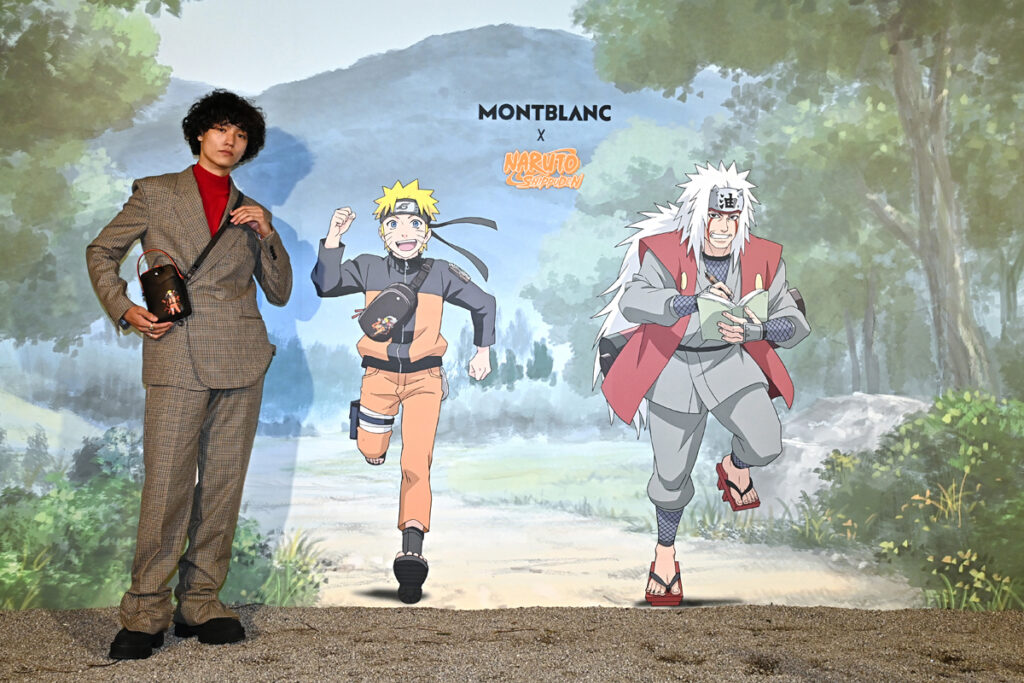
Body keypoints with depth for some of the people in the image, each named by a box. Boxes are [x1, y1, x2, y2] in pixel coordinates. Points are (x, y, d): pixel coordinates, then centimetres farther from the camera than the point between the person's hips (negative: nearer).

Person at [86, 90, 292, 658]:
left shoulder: (251, 212, 18)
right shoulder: (155, 192, 12)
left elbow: (279, 293, 16)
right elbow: (101, 252, 15)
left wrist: (267, 235, 1)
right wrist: (123, 309, 0)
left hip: (241, 357, 3)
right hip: (176, 355, -3)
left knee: (223, 484, 4)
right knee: (167, 484, -7)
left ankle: (200, 604, 14)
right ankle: (145, 612, 5)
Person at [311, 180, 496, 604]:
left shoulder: (440, 273, 1)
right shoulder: (368, 268, 1)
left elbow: (483, 304, 13)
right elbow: (325, 286, -13)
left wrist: (483, 350, 11)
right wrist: (333, 239, -18)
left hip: (424, 378, -1)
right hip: (380, 375, 1)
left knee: (416, 463, -11)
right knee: (371, 453, 8)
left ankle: (412, 553, -15)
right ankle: (366, 416, 46)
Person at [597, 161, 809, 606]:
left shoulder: (762, 259, -11)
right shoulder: (664, 252, -19)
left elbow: (794, 322, -8)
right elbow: (633, 302, -36)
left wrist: (756, 329, -29)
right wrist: (695, 301, -46)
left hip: (732, 361, 2)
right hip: (675, 369, -2)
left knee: (765, 445, -20)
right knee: (672, 473, 4)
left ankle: (735, 467, 21)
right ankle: (665, 553, 33)